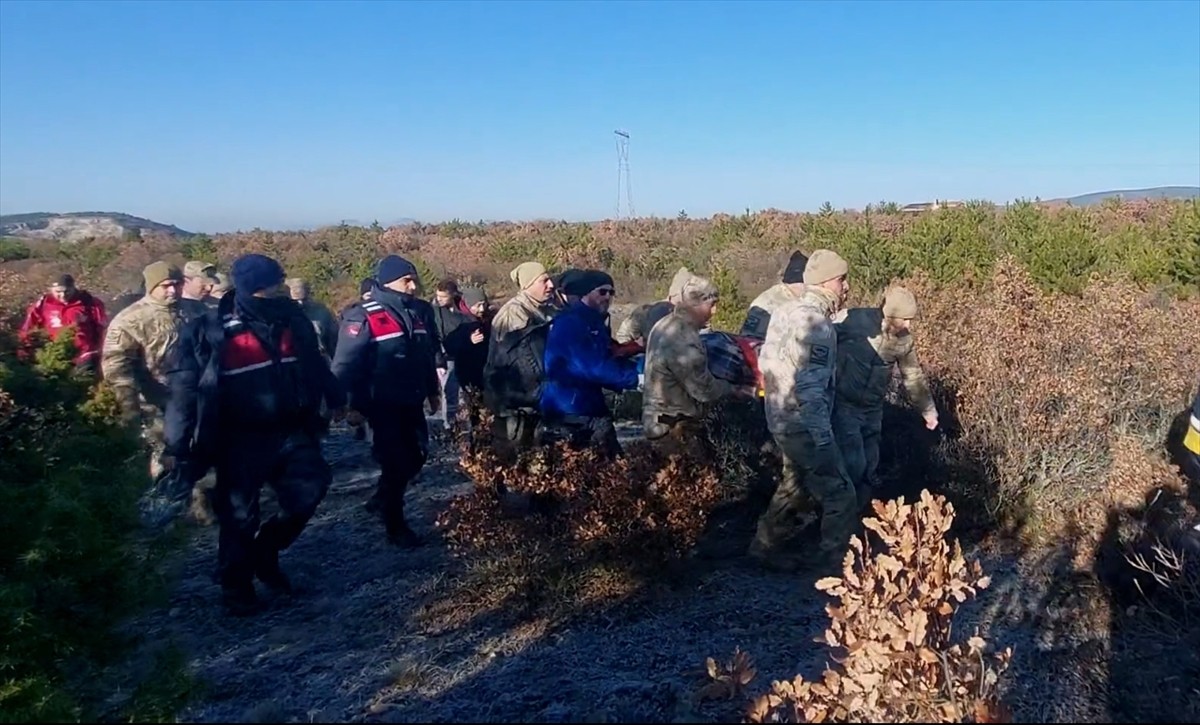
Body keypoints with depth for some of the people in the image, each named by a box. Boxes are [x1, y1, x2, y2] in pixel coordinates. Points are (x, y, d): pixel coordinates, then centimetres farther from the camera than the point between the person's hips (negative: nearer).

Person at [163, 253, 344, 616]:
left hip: (290, 431, 5)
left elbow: (315, 366, 15)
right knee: (239, 514, 4)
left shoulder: (292, 320, 0)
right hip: (240, 440, -4)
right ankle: (236, 585, 25)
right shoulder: (208, 332, -14)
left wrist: (338, 402, 20)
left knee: (311, 487, 0)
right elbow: (184, 391, -11)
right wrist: (178, 450, -11)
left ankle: (265, 549, 22)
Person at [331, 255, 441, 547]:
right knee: (396, 462, -2)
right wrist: (352, 404, -16)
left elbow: (429, 354, 16)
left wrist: (432, 391, 19)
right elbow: (346, 364, -15)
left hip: (411, 402, 7)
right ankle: (395, 527, 14)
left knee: (416, 456, 14)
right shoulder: (363, 316, -14)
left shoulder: (420, 311, 6)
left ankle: (382, 499, 38)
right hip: (383, 405, -7)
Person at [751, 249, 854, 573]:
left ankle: (766, 545, 35)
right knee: (840, 495, 0)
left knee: (793, 484, 25)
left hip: (781, 419, 10)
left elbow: (767, 361, 14)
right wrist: (823, 436, -19)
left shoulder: (786, 311, 7)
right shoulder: (815, 323, -20)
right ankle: (831, 562, 7)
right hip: (804, 425, -10)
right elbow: (810, 387, -24)